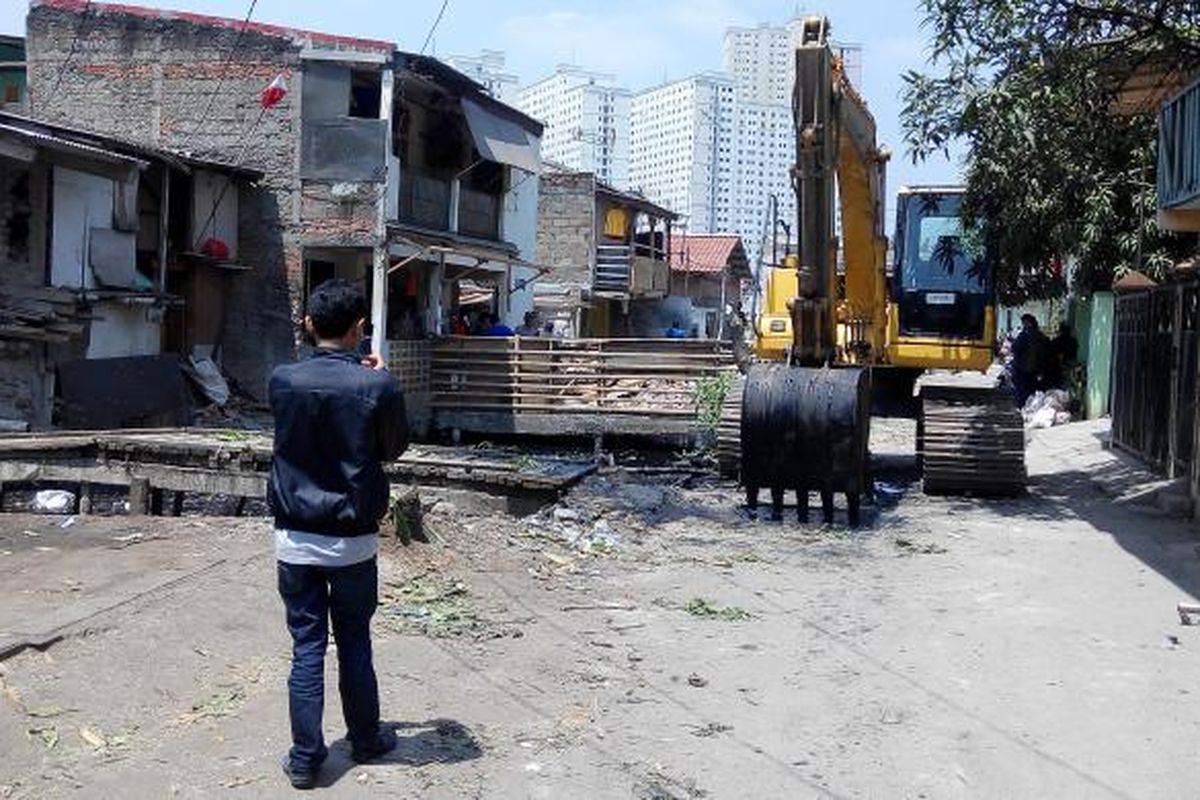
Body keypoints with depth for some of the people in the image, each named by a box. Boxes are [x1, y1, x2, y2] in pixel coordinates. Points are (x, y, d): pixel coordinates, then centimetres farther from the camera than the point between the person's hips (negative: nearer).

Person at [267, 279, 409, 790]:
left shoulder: (282, 381, -6)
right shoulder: (378, 385, -13)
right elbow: (395, 448, 3)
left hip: (296, 537, 1)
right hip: (353, 540, -1)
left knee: (307, 647, 9)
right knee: (354, 642, 15)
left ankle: (305, 758, 13)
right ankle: (365, 739, 31)